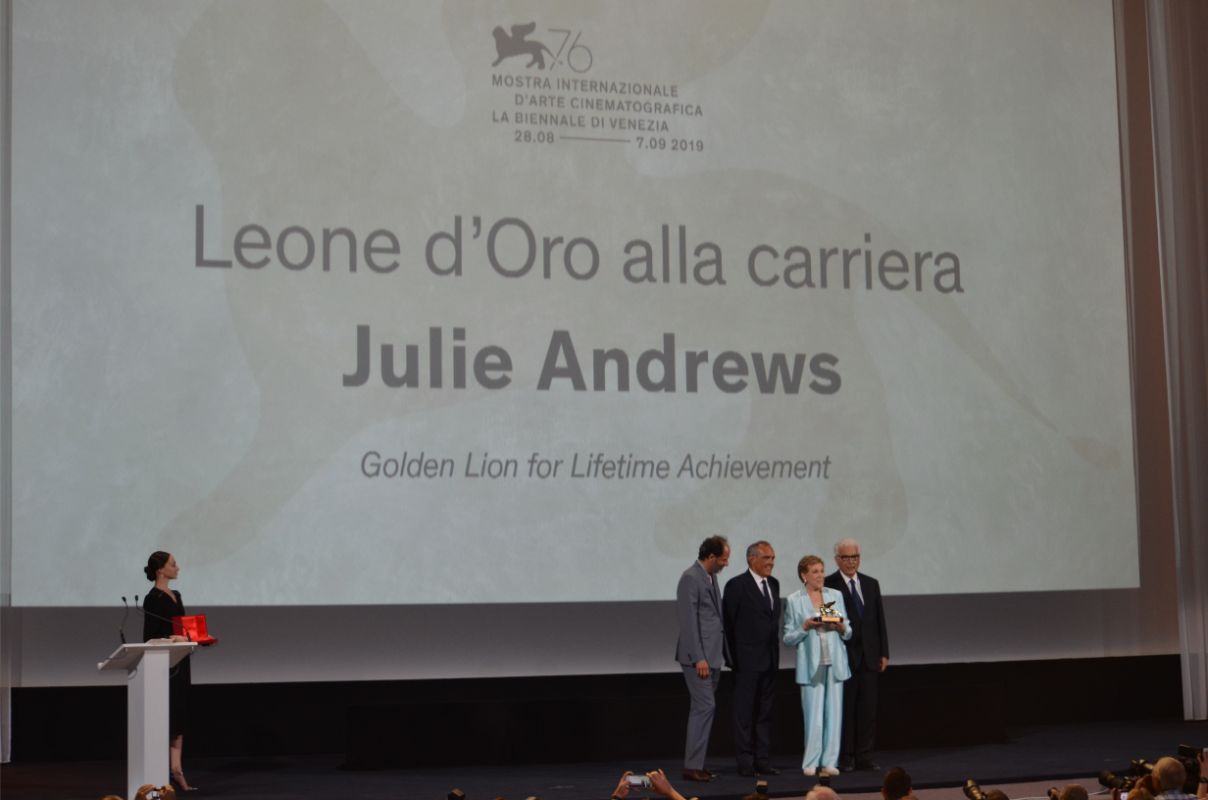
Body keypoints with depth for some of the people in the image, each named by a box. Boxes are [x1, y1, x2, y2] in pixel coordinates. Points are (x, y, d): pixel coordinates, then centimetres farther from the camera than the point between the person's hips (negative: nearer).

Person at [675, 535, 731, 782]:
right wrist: (699, 658, -21)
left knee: (702, 709, 10)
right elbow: (688, 622, -18)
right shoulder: (691, 578, -14)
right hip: (699, 656, -9)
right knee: (705, 707, -10)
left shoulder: (711, 577, 14)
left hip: (713, 655, 9)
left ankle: (695, 763, 14)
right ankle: (693, 766, -6)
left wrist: (722, 654, 15)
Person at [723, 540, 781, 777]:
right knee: (745, 713, -1)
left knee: (765, 712, 10)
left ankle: (763, 761, 15)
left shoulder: (773, 584, 13)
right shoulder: (736, 585, -9)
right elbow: (729, 623, -8)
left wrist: (775, 652, 12)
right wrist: (735, 657, -8)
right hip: (747, 660, -7)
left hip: (769, 659, 7)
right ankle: (745, 762, 3)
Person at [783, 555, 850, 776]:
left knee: (834, 713, 2)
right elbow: (788, 638, 2)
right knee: (813, 715, -5)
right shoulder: (793, 601, 2)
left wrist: (841, 628, -7)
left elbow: (848, 633, 15)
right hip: (811, 664, -3)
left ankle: (829, 762, 9)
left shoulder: (836, 596, 11)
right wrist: (805, 627, -13)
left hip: (835, 663, 3)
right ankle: (811, 763, 5)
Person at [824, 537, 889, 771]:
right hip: (842, 656, -5)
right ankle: (845, 758, 7)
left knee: (868, 708, 4)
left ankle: (864, 757, 10)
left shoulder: (871, 584, 13)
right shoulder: (828, 585, -5)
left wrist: (884, 653, 9)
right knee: (845, 708, 0)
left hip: (869, 656, 5)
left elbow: (880, 620, 14)